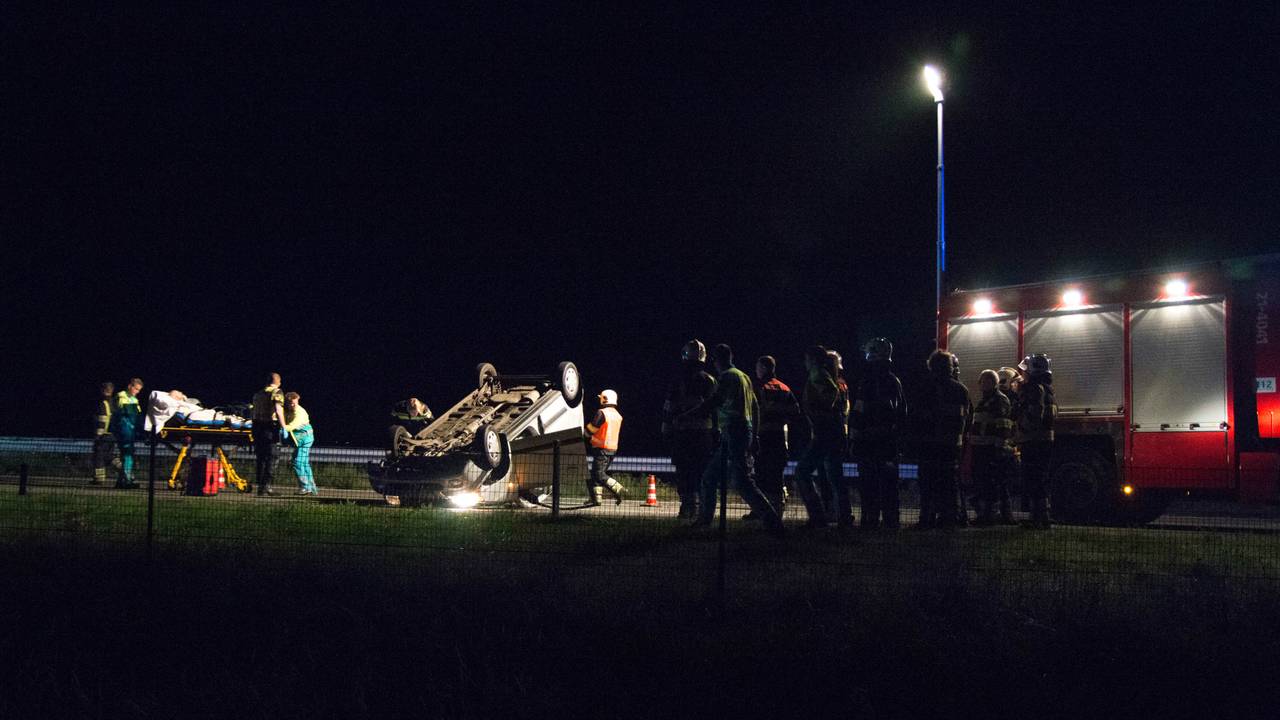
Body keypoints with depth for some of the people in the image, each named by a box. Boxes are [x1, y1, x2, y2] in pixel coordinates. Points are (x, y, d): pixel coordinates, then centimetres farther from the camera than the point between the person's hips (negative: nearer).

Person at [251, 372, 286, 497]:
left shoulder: (258, 394, 15)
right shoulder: (277, 392, -5)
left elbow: (254, 411, 13)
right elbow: (278, 410, -17)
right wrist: (283, 427, -18)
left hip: (257, 427, 6)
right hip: (271, 427, -6)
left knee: (260, 458, 12)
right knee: (271, 458, -1)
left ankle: (260, 486, 13)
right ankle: (266, 486, -6)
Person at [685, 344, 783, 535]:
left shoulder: (727, 376, -9)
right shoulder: (744, 377, 19)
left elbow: (715, 400, -23)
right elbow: (755, 407, 22)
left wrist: (687, 415, -22)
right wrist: (754, 436, 26)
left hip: (733, 432, -10)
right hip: (745, 431, 10)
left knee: (741, 480, -14)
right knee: (710, 477, 15)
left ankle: (771, 519, -19)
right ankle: (704, 519, 20)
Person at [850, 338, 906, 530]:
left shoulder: (868, 382, -12)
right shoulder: (895, 381, 10)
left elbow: (859, 414, -15)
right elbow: (902, 413, 16)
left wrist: (854, 438, -11)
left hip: (868, 440, -6)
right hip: (889, 440, 6)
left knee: (869, 483, -2)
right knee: (889, 482, 11)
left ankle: (871, 520, -4)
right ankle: (891, 520, 13)